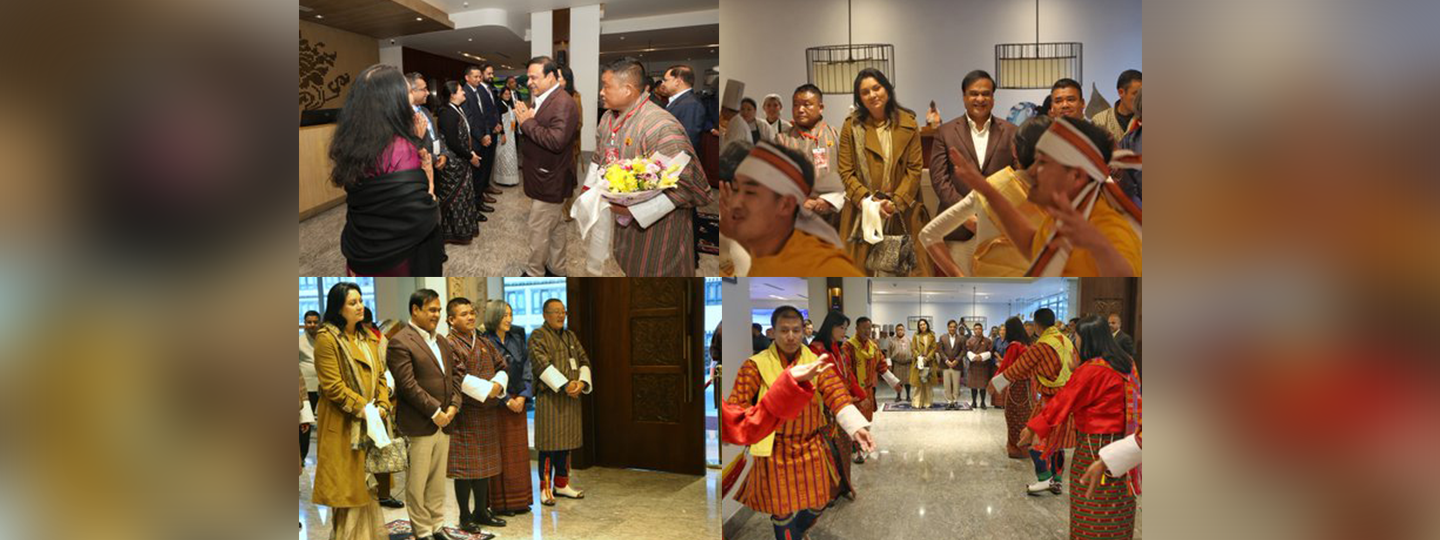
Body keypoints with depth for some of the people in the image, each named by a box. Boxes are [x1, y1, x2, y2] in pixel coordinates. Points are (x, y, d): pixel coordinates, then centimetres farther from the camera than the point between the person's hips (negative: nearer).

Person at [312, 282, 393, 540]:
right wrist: (363, 408, -18)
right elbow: (332, 386, -15)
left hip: (370, 424, 6)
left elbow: (379, 376, 11)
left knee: (368, 483, 9)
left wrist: (382, 406, -5)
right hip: (343, 424, -6)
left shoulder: (367, 338, 13)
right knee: (346, 487, 0)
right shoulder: (327, 338, -10)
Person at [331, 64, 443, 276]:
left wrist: (414, 140, 3)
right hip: (400, 260, -7)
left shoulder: (352, 143, -2)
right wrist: (428, 176, -13)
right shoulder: (400, 149, -25)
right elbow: (422, 222, -28)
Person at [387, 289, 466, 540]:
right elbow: (408, 385, -16)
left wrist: (453, 406, -1)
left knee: (438, 480, 14)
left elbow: (458, 371, 14)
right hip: (418, 424, -7)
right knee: (417, 483, 3)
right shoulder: (400, 342, -10)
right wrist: (435, 412, -15)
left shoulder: (442, 341, 15)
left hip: (444, 422, 7)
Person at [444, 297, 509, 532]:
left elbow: (502, 366, 12)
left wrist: (498, 384, -8)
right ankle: (465, 517, 11)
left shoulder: (484, 342, 12)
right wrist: (486, 389, -22)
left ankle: (481, 511, 25)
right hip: (464, 413, -7)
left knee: (485, 464, 13)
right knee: (465, 466, 0)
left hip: (487, 412, 7)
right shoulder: (450, 345, -10)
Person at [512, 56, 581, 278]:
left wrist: (528, 122, -23)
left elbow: (556, 141, -32)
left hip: (550, 181, -10)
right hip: (547, 177, 10)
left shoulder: (563, 103, -22)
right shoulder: (544, 99, 9)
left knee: (538, 229, 1)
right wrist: (526, 118, -5)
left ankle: (533, 274, 15)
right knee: (555, 226, 20)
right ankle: (556, 269, 32)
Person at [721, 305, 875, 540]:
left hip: (812, 448, 3)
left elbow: (837, 396, -13)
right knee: (783, 512, 3)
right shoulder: (755, 366, -10)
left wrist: (857, 427, -28)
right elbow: (736, 407, -15)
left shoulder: (816, 362, -2)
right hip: (775, 452, -3)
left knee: (815, 506, 15)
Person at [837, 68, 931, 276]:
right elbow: (846, 171, 0)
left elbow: (915, 168, 1)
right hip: (862, 212, 0)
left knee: (905, 270, 0)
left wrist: (896, 202, -11)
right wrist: (866, 200, -13)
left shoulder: (907, 124, 4)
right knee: (862, 270, -1)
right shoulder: (851, 126, 3)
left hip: (901, 213, 0)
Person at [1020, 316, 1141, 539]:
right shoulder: (1126, 364, 4)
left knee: (1093, 511, 3)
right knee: (1117, 507, 17)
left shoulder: (1092, 370, -19)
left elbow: (1063, 401, -14)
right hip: (1122, 443, 8)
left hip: (1095, 446, -7)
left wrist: (1033, 427, -6)